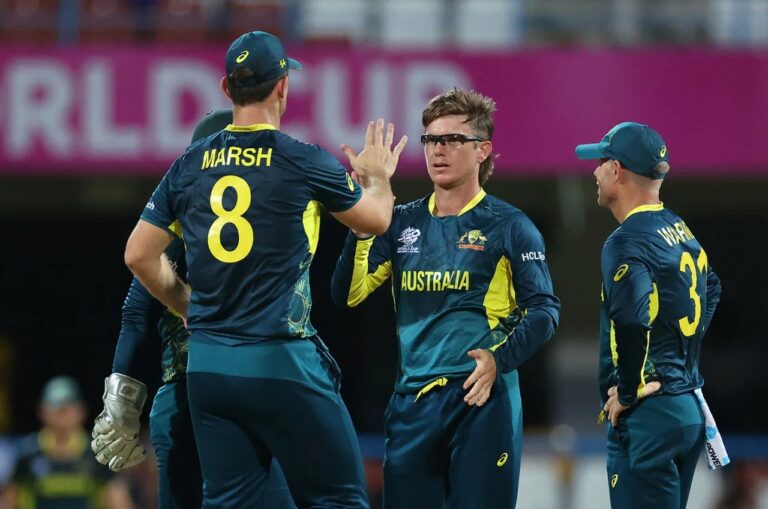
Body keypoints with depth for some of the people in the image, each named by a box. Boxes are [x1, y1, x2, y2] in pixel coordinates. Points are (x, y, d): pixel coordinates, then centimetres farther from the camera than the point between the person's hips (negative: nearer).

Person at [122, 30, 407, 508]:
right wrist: (379, 177, 32)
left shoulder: (190, 165, 6)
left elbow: (140, 255, 11)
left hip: (207, 365, 5)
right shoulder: (303, 162, -6)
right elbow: (376, 219, 11)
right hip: (280, 362, -5)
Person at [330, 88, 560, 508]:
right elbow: (346, 294, 4)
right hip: (412, 398, 5)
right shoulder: (403, 222, 13)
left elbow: (544, 311, -2)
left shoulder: (508, 225, 1)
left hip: (481, 397, -4)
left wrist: (500, 358, -18)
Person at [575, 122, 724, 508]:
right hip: (690, 409, 10)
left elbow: (631, 323, -31)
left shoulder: (627, 242, -16)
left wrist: (627, 393, -18)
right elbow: (710, 288, 31)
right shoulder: (680, 230, 13)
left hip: (648, 417, -10)